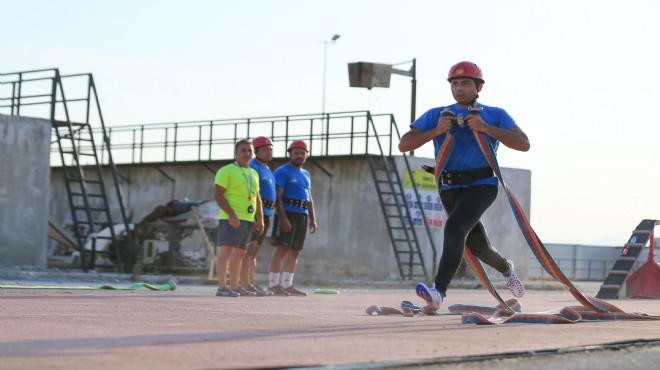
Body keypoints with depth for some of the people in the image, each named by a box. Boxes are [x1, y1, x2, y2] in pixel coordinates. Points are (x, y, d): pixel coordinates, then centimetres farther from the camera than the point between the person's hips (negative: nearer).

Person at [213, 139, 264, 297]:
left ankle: (234, 287, 14)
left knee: (239, 253, 9)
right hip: (232, 218, -8)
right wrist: (231, 214, -21)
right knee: (226, 250, -13)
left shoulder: (253, 173, 18)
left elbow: (257, 198, 22)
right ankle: (222, 288, -19)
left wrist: (259, 219, 13)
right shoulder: (227, 171, -4)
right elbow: (217, 193, -12)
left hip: (248, 219, 8)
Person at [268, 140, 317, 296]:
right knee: (281, 249, -10)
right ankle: (273, 284, -9)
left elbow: (310, 199, 22)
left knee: (295, 252, 7)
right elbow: (277, 196, -12)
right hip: (287, 214, -7)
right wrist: (283, 218, -22)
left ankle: (287, 285, 11)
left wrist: (313, 219, 12)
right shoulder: (282, 172, -4)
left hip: (302, 216, 8)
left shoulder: (306, 174, 20)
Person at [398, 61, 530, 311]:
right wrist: (435, 131, -15)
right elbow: (404, 145, 0)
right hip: (449, 188, 4)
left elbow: (524, 144, -10)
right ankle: (505, 268, 46)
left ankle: (439, 292, -34)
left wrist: (486, 128, -18)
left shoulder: (496, 115, 5)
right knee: (477, 246, 12)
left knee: (455, 227, -28)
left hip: (482, 185, -4)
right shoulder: (436, 115, 9)